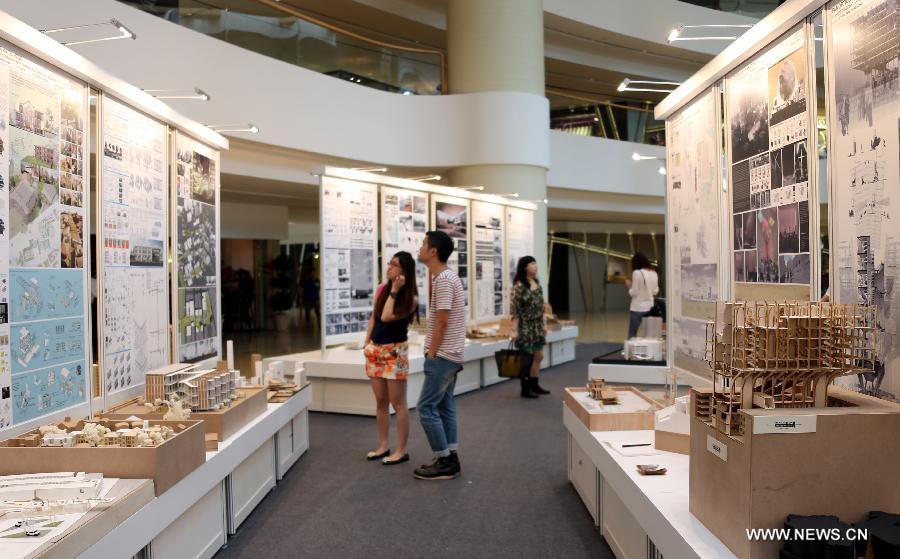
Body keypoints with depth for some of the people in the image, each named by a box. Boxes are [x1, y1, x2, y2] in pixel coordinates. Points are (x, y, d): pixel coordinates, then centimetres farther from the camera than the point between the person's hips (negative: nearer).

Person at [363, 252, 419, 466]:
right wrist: (367, 343, 10)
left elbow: (386, 317, -21)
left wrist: (394, 291, -17)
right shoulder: (382, 289, 6)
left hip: (395, 351, -6)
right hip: (376, 349, 6)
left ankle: (401, 450, 5)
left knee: (398, 402, -2)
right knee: (380, 401, 12)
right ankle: (383, 446, 22)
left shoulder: (411, 298, -11)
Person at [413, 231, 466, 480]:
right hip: (450, 354, 10)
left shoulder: (442, 280, -19)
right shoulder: (447, 276, 13)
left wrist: (431, 354, -14)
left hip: (443, 355, -10)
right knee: (444, 405, 13)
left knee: (426, 407, -4)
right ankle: (450, 458, 19)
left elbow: (441, 321, -21)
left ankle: (444, 463, 2)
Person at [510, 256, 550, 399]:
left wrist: (544, 324, 15)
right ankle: (525, 389, 9)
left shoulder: (537, 284, 9)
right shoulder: (519, 286, -15)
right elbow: (515, 310, -16)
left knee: (538, 356, 12)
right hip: (525, 327, -8)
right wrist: (514, 330, -18)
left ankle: (534, 385, 25)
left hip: (537, 326, 8)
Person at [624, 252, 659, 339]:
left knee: (632, 335, 1)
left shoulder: (637, 273, -14)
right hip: (650, 307, 6)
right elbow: (656, 291, 12)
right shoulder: (654, 273, 4)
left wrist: (629, 285, 5)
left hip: (638, 308, -6)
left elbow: (633, 293, -12)